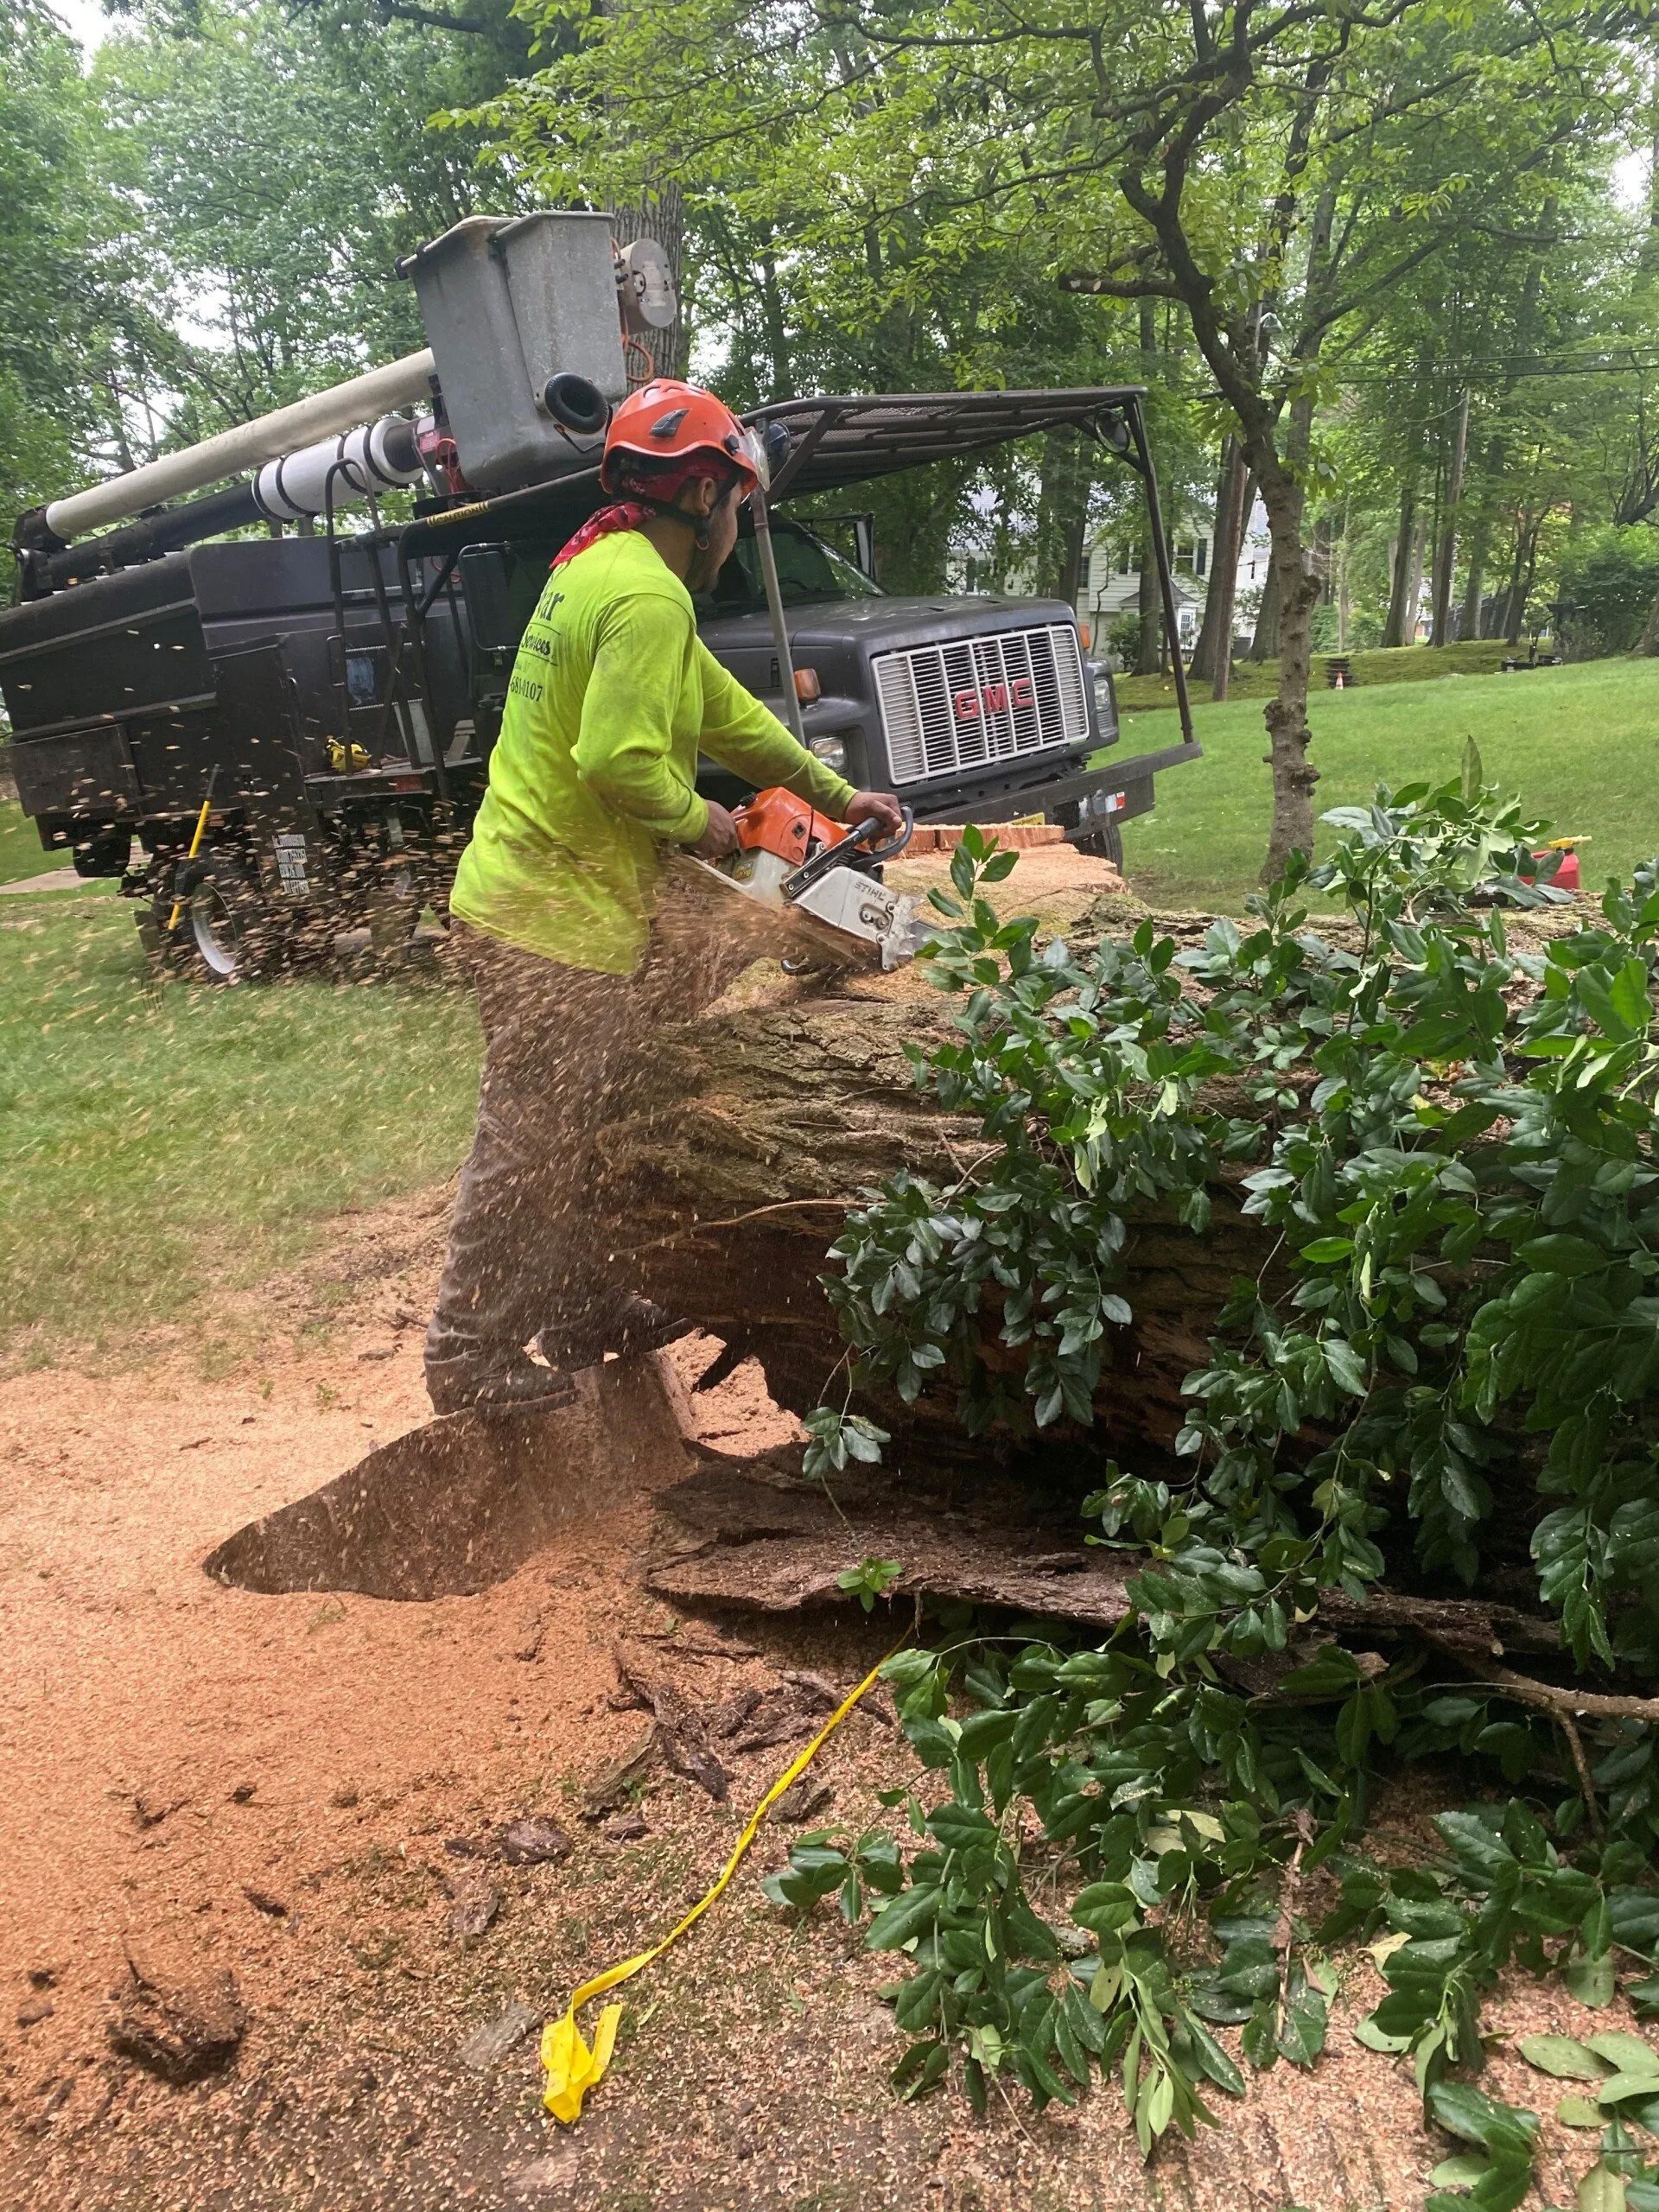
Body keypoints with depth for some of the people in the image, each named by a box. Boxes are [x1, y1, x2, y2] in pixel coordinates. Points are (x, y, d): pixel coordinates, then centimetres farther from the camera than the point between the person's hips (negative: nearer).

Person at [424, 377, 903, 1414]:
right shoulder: (648, 596, -17)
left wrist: (838, 796, 23)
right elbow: (619, 759, -28)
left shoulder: (605, 570, 17)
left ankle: (586, 1310, 34)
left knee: (586, 1136, 20)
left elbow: (729, 714, 22)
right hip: (552, 920, -10)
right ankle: (473, 1358, 15)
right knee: (531, 1150, 1)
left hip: (571, 905, 10)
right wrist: (699, 822, -9)